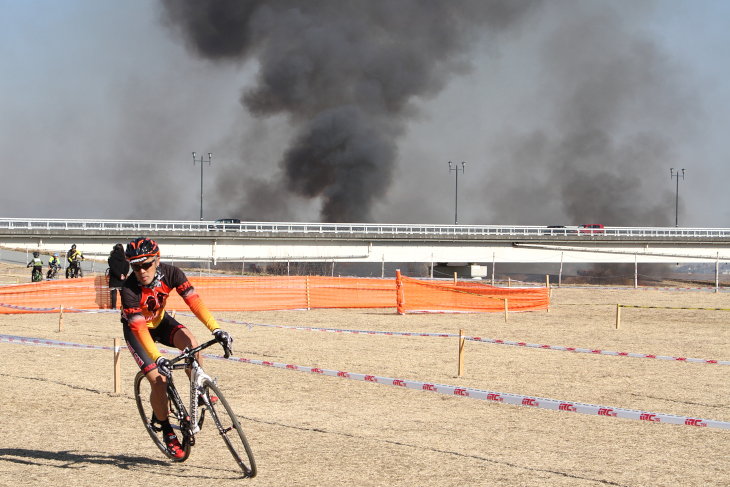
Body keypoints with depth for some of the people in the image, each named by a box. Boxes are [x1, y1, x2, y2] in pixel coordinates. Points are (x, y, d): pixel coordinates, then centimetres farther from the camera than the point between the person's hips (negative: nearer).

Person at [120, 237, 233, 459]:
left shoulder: (170, 274, -25)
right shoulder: (129, 289, -34)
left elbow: (193, 300, -30)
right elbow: (138, 328, -38)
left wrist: (216, 329, -43)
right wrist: (158, 358, -49)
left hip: (160, 321, 3)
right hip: (136, 329, -3)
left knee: (190, 343, -28)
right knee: (159, 381, -16)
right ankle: (166, 430, 6)